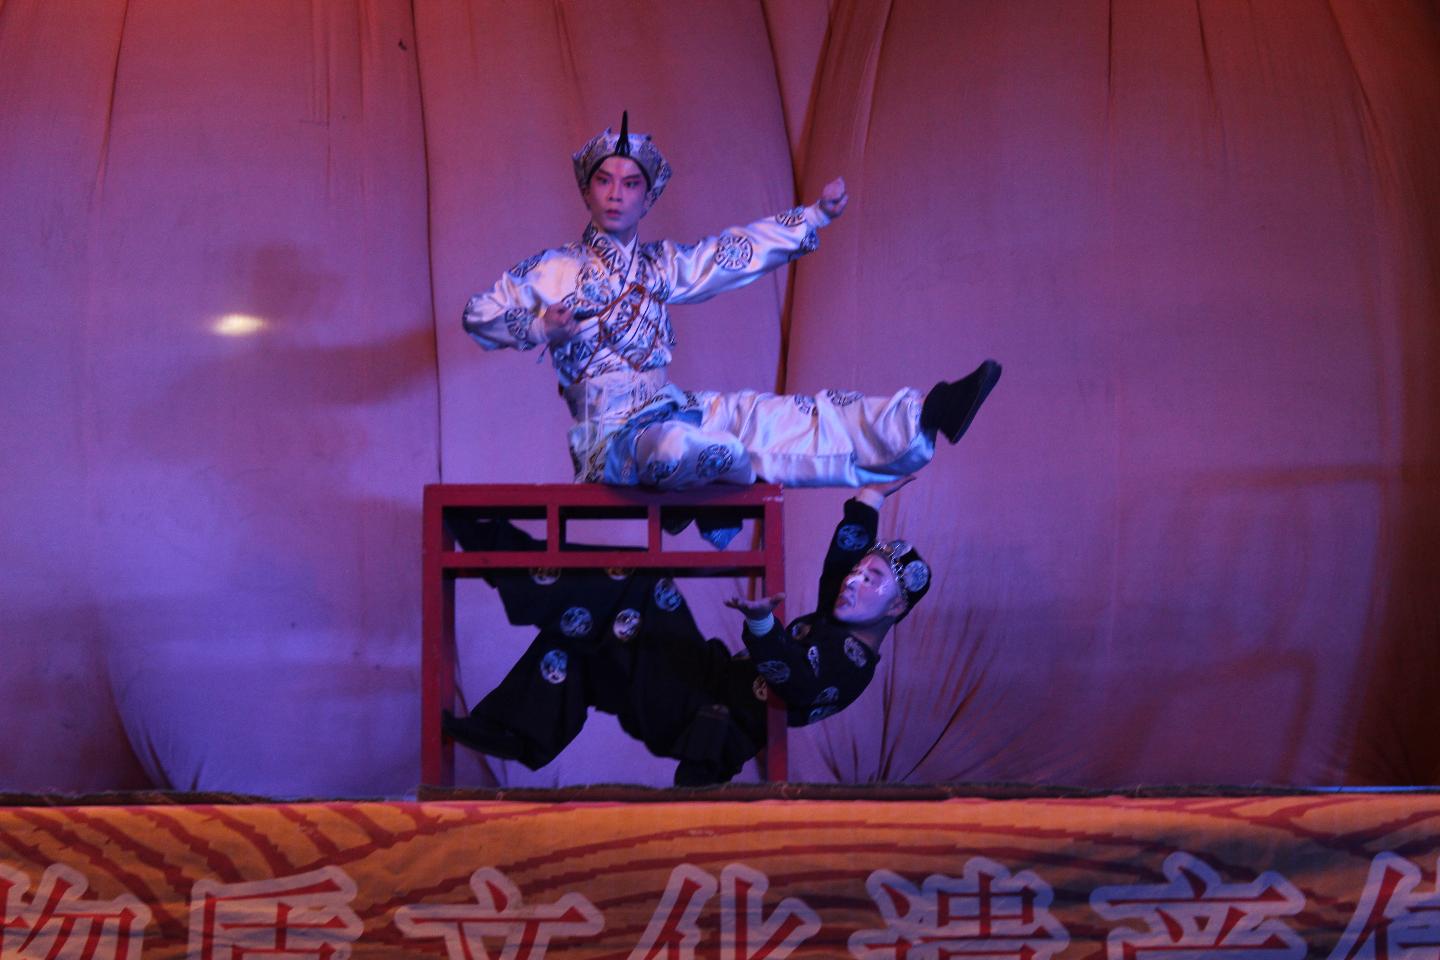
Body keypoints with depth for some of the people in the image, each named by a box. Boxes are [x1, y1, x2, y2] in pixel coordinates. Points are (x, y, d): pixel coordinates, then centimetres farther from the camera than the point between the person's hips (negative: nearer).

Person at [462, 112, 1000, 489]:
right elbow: (480, 314, 2)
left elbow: (743, 251, 18)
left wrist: (815, 215, 13)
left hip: (674, 410, 6)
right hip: (611, 433, -5)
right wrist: (541, 328, -14)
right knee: (677, 447, -40)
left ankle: (922, 415, -20)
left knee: (781, 416, -10)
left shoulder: (661, 265, 17)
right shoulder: (554, 270, 2)